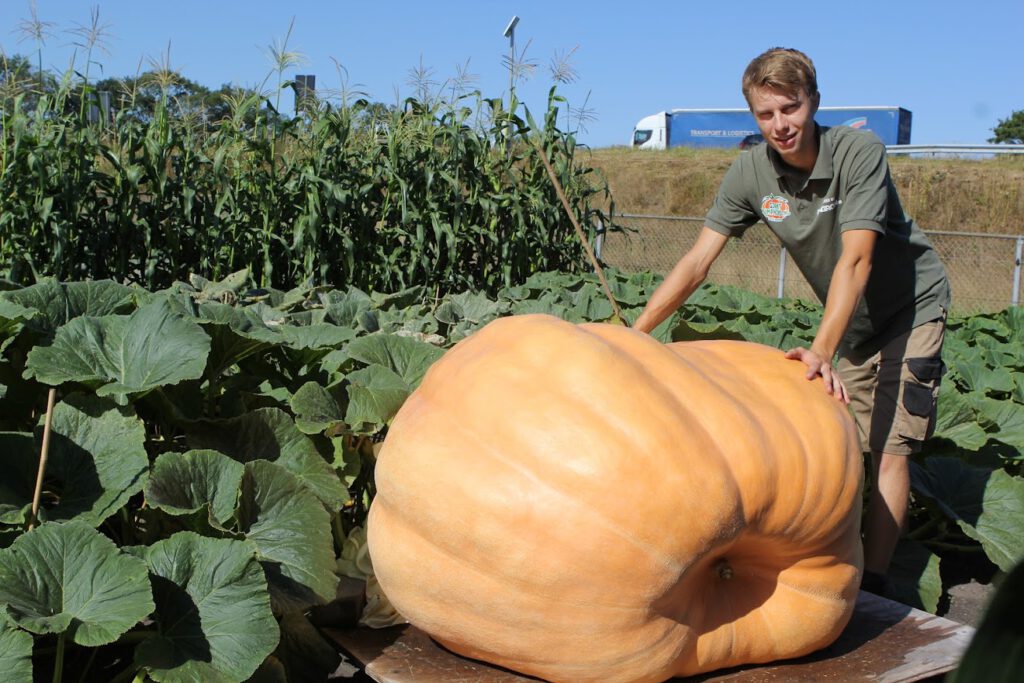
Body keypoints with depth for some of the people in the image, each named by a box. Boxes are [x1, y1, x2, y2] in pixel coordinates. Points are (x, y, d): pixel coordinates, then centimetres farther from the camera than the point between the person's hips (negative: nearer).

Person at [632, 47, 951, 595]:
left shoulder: (859, 151, -27)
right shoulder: (750, 173, -15)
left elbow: (856, 258, -36)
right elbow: (697, 261, -16)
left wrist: (822, 350, -46)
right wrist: (633, 334, -23)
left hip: (912, 308, -5)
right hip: (850, 320, 5)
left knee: (887, 447, -11)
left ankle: (872, 585, -7)